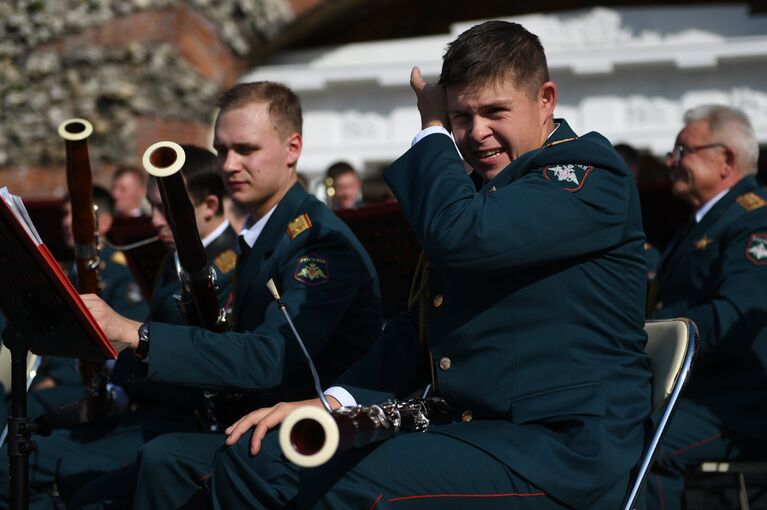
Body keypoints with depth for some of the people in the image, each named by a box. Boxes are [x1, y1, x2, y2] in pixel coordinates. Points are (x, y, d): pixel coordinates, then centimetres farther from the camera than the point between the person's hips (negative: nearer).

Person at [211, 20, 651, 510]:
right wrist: (335, 399, 4)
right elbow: (423, 328, 21)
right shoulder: (479, 195, 22)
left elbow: (460, 235, -24)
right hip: (466, 427, 9)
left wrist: (433, 131, -6)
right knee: (253, 457, -3)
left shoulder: (588, 171, -7)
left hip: (568, 443, -9)